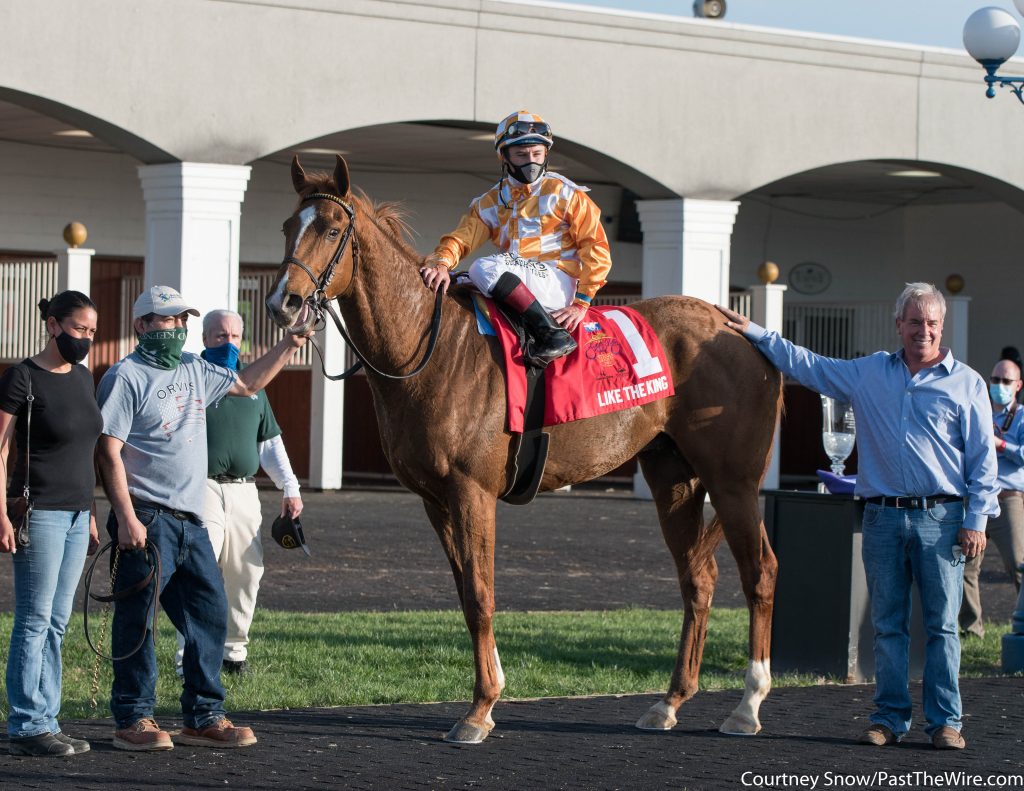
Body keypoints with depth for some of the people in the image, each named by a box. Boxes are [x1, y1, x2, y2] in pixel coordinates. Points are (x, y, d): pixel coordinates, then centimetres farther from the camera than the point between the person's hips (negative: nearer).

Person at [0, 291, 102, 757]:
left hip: (76, 514, 7)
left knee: (57, 623, 9)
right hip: (39, 513, -7)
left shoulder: (82, 378, 14)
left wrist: (90, 514, 19)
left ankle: (45, 722, 13)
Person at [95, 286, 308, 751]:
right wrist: (127, 518, -20)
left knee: (211, 616, 8)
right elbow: (109, 451, -13)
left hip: (190, 521, 8)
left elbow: (247, 384, 33)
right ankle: (133, 720, 2)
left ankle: (203, 718, 16)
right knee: (137, 621, -4)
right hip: (147, 521, -8)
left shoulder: (195, 371, 16)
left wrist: (289, 345, 23)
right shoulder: (127, 376, -7)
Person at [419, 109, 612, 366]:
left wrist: (581, 302, -12)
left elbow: (596, 248, -1)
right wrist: (441, 264, -21)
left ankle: (554, 335, -31)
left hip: (558, 284, -5)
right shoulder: (490, 202, 15)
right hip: (518, 283, 6)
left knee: (485, 268, -29)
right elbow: (461, 238, 4)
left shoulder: (565, 194, 3)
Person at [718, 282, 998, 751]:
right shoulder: (868, 374, 12)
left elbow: (983, 460, 4)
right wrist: (753, 333, 16)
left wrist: (976, 520, -3)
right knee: (887, 624, 5)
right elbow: (806, 365, 19)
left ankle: (945, 721, 3)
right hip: (883, 518, 3)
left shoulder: (966, 384, 5)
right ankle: (889, 717, 10)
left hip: (940, 518, -3)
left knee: (942, 625, -1)